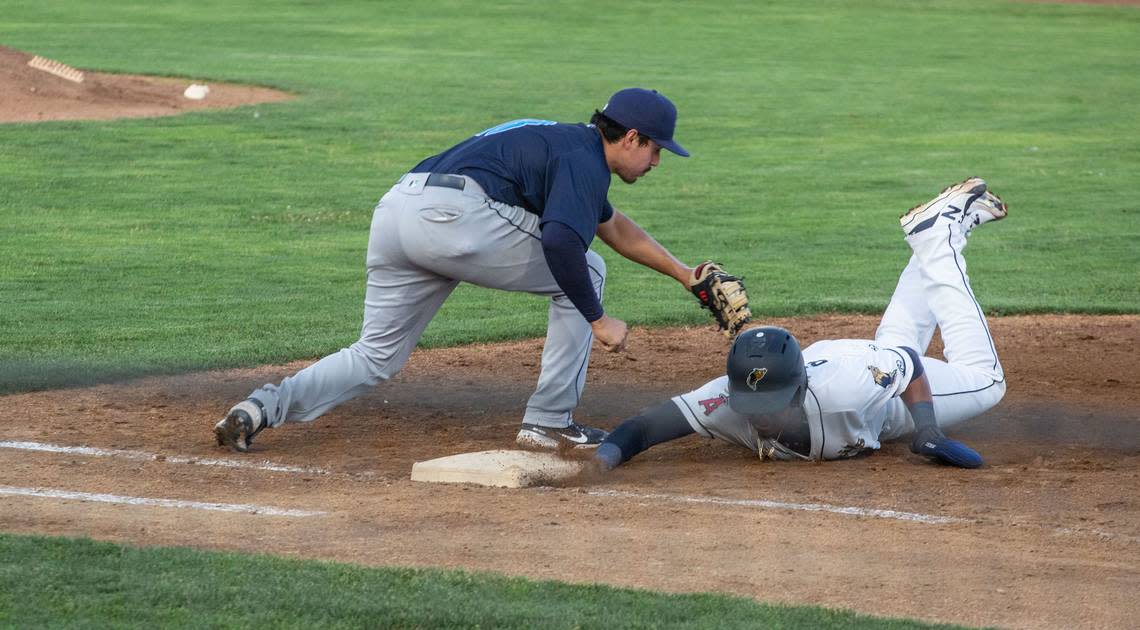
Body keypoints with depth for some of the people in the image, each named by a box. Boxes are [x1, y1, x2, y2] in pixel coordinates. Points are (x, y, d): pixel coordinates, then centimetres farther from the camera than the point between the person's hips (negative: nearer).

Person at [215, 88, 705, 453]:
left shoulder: (567, 145, 32)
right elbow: (560, 241, -17)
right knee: (584, 273, 9)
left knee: (376, 358, 14)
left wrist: (683, 274, 50)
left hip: (395, 210, 9)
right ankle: (548, 421, 8)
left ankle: (263, 407, -8)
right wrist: (597, 320, -8)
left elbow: (614, 227, 47)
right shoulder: (585, 160, 1)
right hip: (454, 216, -9)